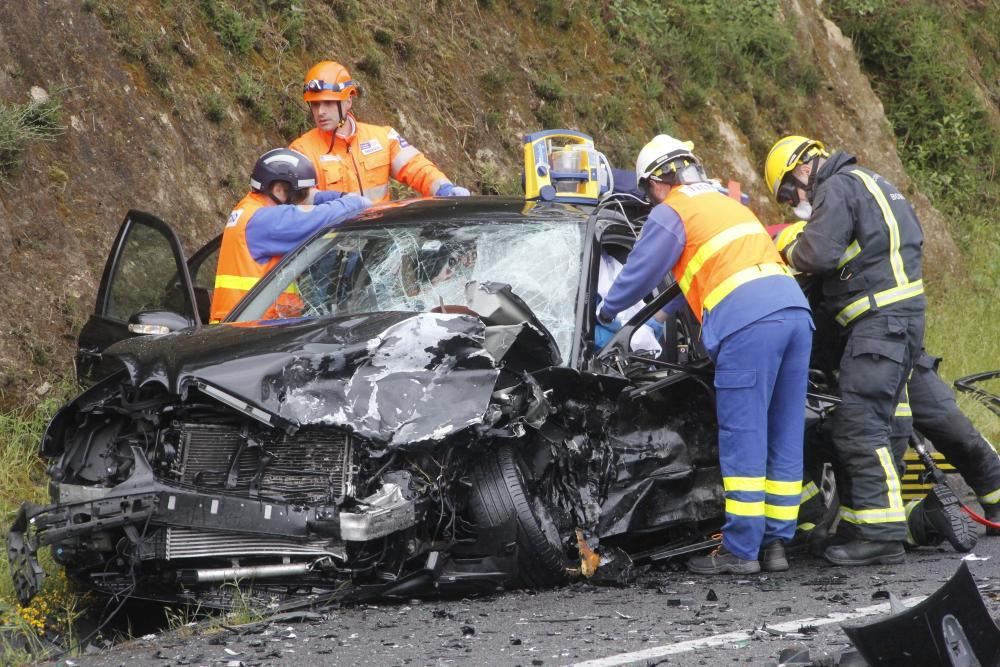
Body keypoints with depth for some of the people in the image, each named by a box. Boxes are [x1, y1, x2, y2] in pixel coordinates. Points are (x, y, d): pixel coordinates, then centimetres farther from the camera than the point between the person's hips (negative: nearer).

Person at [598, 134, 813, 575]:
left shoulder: (671, 213, 8)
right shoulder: (728, 204, 32)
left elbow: (641, 272, 12)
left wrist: (606, 312, 31)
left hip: (747, 323, -8)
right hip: (794, 308, 8)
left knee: (742, 438, -6)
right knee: (784, 436, 8)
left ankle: (740, 550, -7)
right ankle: (776, 542, 10)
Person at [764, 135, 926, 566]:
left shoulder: (836, 188, -6)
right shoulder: (869, 183, 25)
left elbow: (819, 252, -19)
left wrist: (789, 253, 3)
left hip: (880, 320, -10)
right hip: (902, 317, 10)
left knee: (859, 426, -13)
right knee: (880, 425, 10)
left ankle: (880, 535, -17)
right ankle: (859, 528, 13)